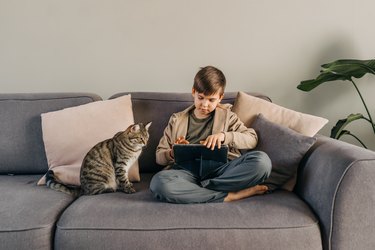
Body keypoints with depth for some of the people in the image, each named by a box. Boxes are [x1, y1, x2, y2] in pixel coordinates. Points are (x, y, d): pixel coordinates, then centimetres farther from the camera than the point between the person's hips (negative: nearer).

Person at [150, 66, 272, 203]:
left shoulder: (226, 115, 19)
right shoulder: (177, 120, 19)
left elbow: (252, 139, 9)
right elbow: (159, 156, 16)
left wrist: (224, 136, -9)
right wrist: (173, 153, -8)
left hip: (220, 169, 1)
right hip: (188, 171, 0)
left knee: (262, 160, -27)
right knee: (158, 182, -35)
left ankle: (195, 188, -23)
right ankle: (229, 196, -26)